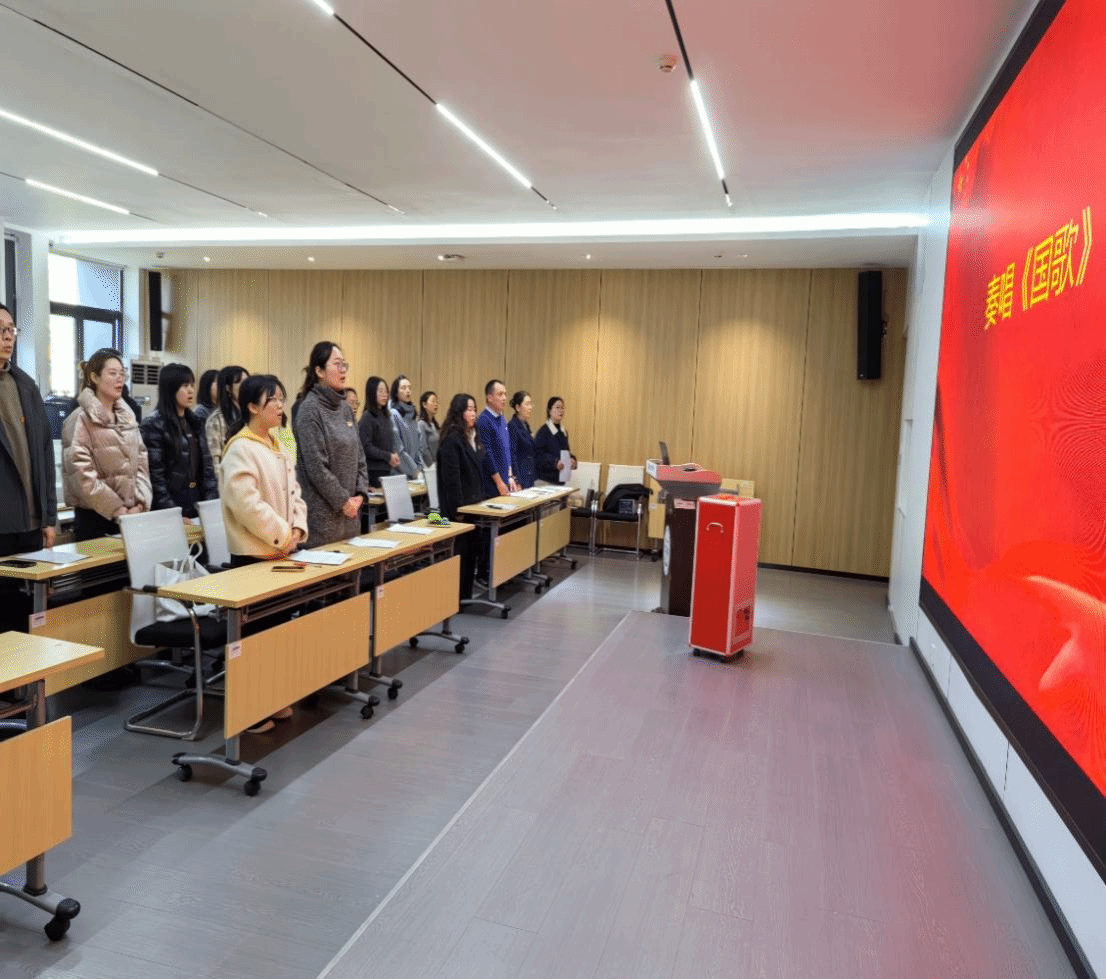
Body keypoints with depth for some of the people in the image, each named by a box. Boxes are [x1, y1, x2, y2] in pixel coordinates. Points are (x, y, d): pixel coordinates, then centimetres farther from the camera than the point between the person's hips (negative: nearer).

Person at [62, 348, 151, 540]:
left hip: (132, 516, 5)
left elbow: (141, 461, 10)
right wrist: (118, 509, -13)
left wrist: (140, 504, -2)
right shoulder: (81, 420, -6)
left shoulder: (127, 415, 12)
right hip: (95, 517, -5)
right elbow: (83, 475, -13)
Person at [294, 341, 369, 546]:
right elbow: (316, 466, -16)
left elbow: (359, 456, 14)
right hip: (323, 512, -7)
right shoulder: (310, 409, -11)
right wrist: (342, 500, -11)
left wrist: (360, 494, 2)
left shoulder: (344, 407, 11)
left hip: (351, 508, 7)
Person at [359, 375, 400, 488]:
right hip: (373, 470, -7)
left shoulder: (386, 416, 14)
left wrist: (394, 455, 1)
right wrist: (388, 456, -11)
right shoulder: (367, 417, -9)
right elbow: (366, 447, -14)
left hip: (387, 469, 7)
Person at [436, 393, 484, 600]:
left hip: (472, 504, 9)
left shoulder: (472, 437, 14)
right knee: (459, 551, -3)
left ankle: (466, 595, 19)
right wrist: (459, 507, -21)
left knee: (472, 548, 10)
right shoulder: (452, 439, -15)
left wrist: (480, 498, 16)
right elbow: (451, 477, -19)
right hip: (458, 506, -9)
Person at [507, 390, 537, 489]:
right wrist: (517, 482, -21)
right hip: (520, 476, -9)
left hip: (529, 478, 9)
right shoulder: (512, 426, -12)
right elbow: (511, 456, -17)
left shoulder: (526, 425, 14)